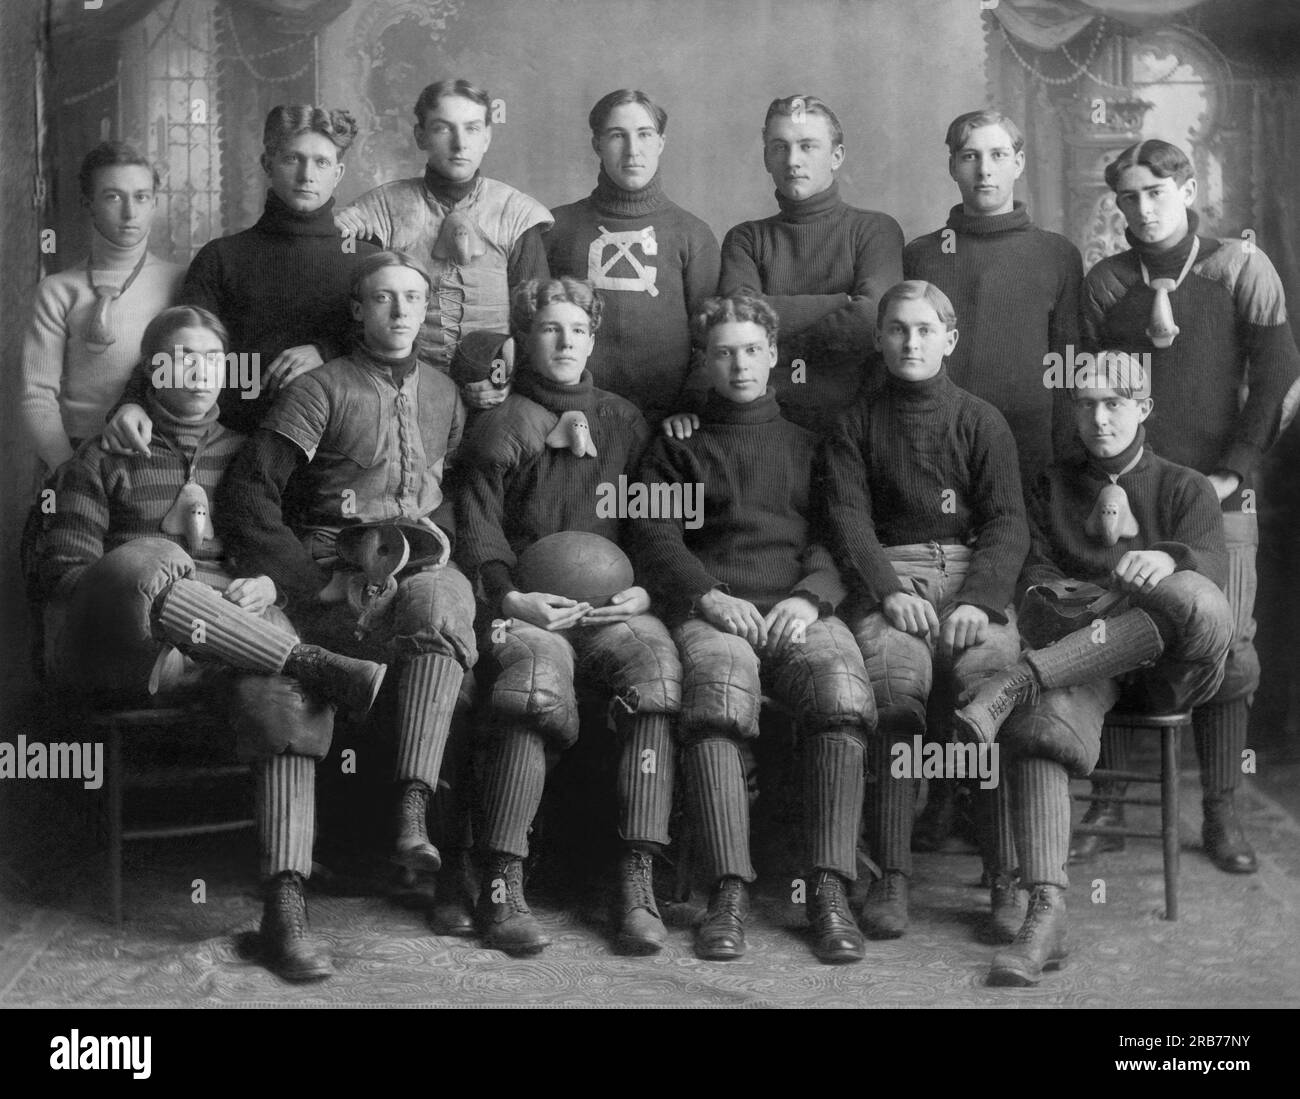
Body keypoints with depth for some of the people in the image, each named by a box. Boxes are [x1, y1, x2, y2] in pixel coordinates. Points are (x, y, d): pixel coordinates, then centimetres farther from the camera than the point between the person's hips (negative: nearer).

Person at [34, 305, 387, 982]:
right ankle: (324, 668, -35)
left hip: (237, 636, 2)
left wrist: (267, 584, -3)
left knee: (284, 691, -35)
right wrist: (154, 577, -9)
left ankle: (284, 908, -41)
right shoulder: (105, 457, 19)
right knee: (143, 560, -38)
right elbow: (62, 569, 10)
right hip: (122, 649, -1)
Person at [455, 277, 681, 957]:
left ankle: (638, 885, -33)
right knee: (538, 676, -37)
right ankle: (501, 888, -33)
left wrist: (645, 591, 0)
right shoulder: (502, 426, 13)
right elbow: (478, 530, 6)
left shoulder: (625, 423, 22)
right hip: (526, 606, -2)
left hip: (615, 604, 2)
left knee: (660, 665, -32)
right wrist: (510, 598, -12)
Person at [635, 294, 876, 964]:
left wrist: (810, 596, -7)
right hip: (711, 608, -1)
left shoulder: (809, 441, 28)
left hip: (800, 607, 1)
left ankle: (830, 892, -35)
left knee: (842, 686, -34)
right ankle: (729, 893, -39)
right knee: (720, 685, -37)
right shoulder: (677, 444, 26)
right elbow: (656, 536, 11)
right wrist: (708, 594, -9)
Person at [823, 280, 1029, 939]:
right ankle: (891, 876, -34)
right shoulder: (856, 424, 16)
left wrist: (980, 598, -13)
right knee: (895, 678, -32)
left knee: (988, 668, -33)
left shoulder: (981, 422, 15)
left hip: (972, 572, 1)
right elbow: (848, 518, 4)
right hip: (887, 574, 0)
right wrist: (888, 590, -14)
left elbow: (1008, 521, 5)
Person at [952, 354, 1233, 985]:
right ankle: (1045, 915, -45)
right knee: (1045, 715, -36)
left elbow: (1212, 562, -2)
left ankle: (1017, 682, -41)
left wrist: (1169, 559, -26)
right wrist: (1050, 595, -12)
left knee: (1196, 603, -37)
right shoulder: (1050, 488, 24)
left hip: (1166, 670, -1)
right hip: (1079, 658, 1)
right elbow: (1033, 567, 13)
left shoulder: (1185, 488, 17)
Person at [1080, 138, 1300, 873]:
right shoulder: (1107, 283, 9)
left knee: (1231, 653, -3)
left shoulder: (1240, 267, 4)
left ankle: (1222, 814, 8)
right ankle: (1110, 804, 9)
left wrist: (1233, 471, -7)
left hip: (1217, 491, -1)